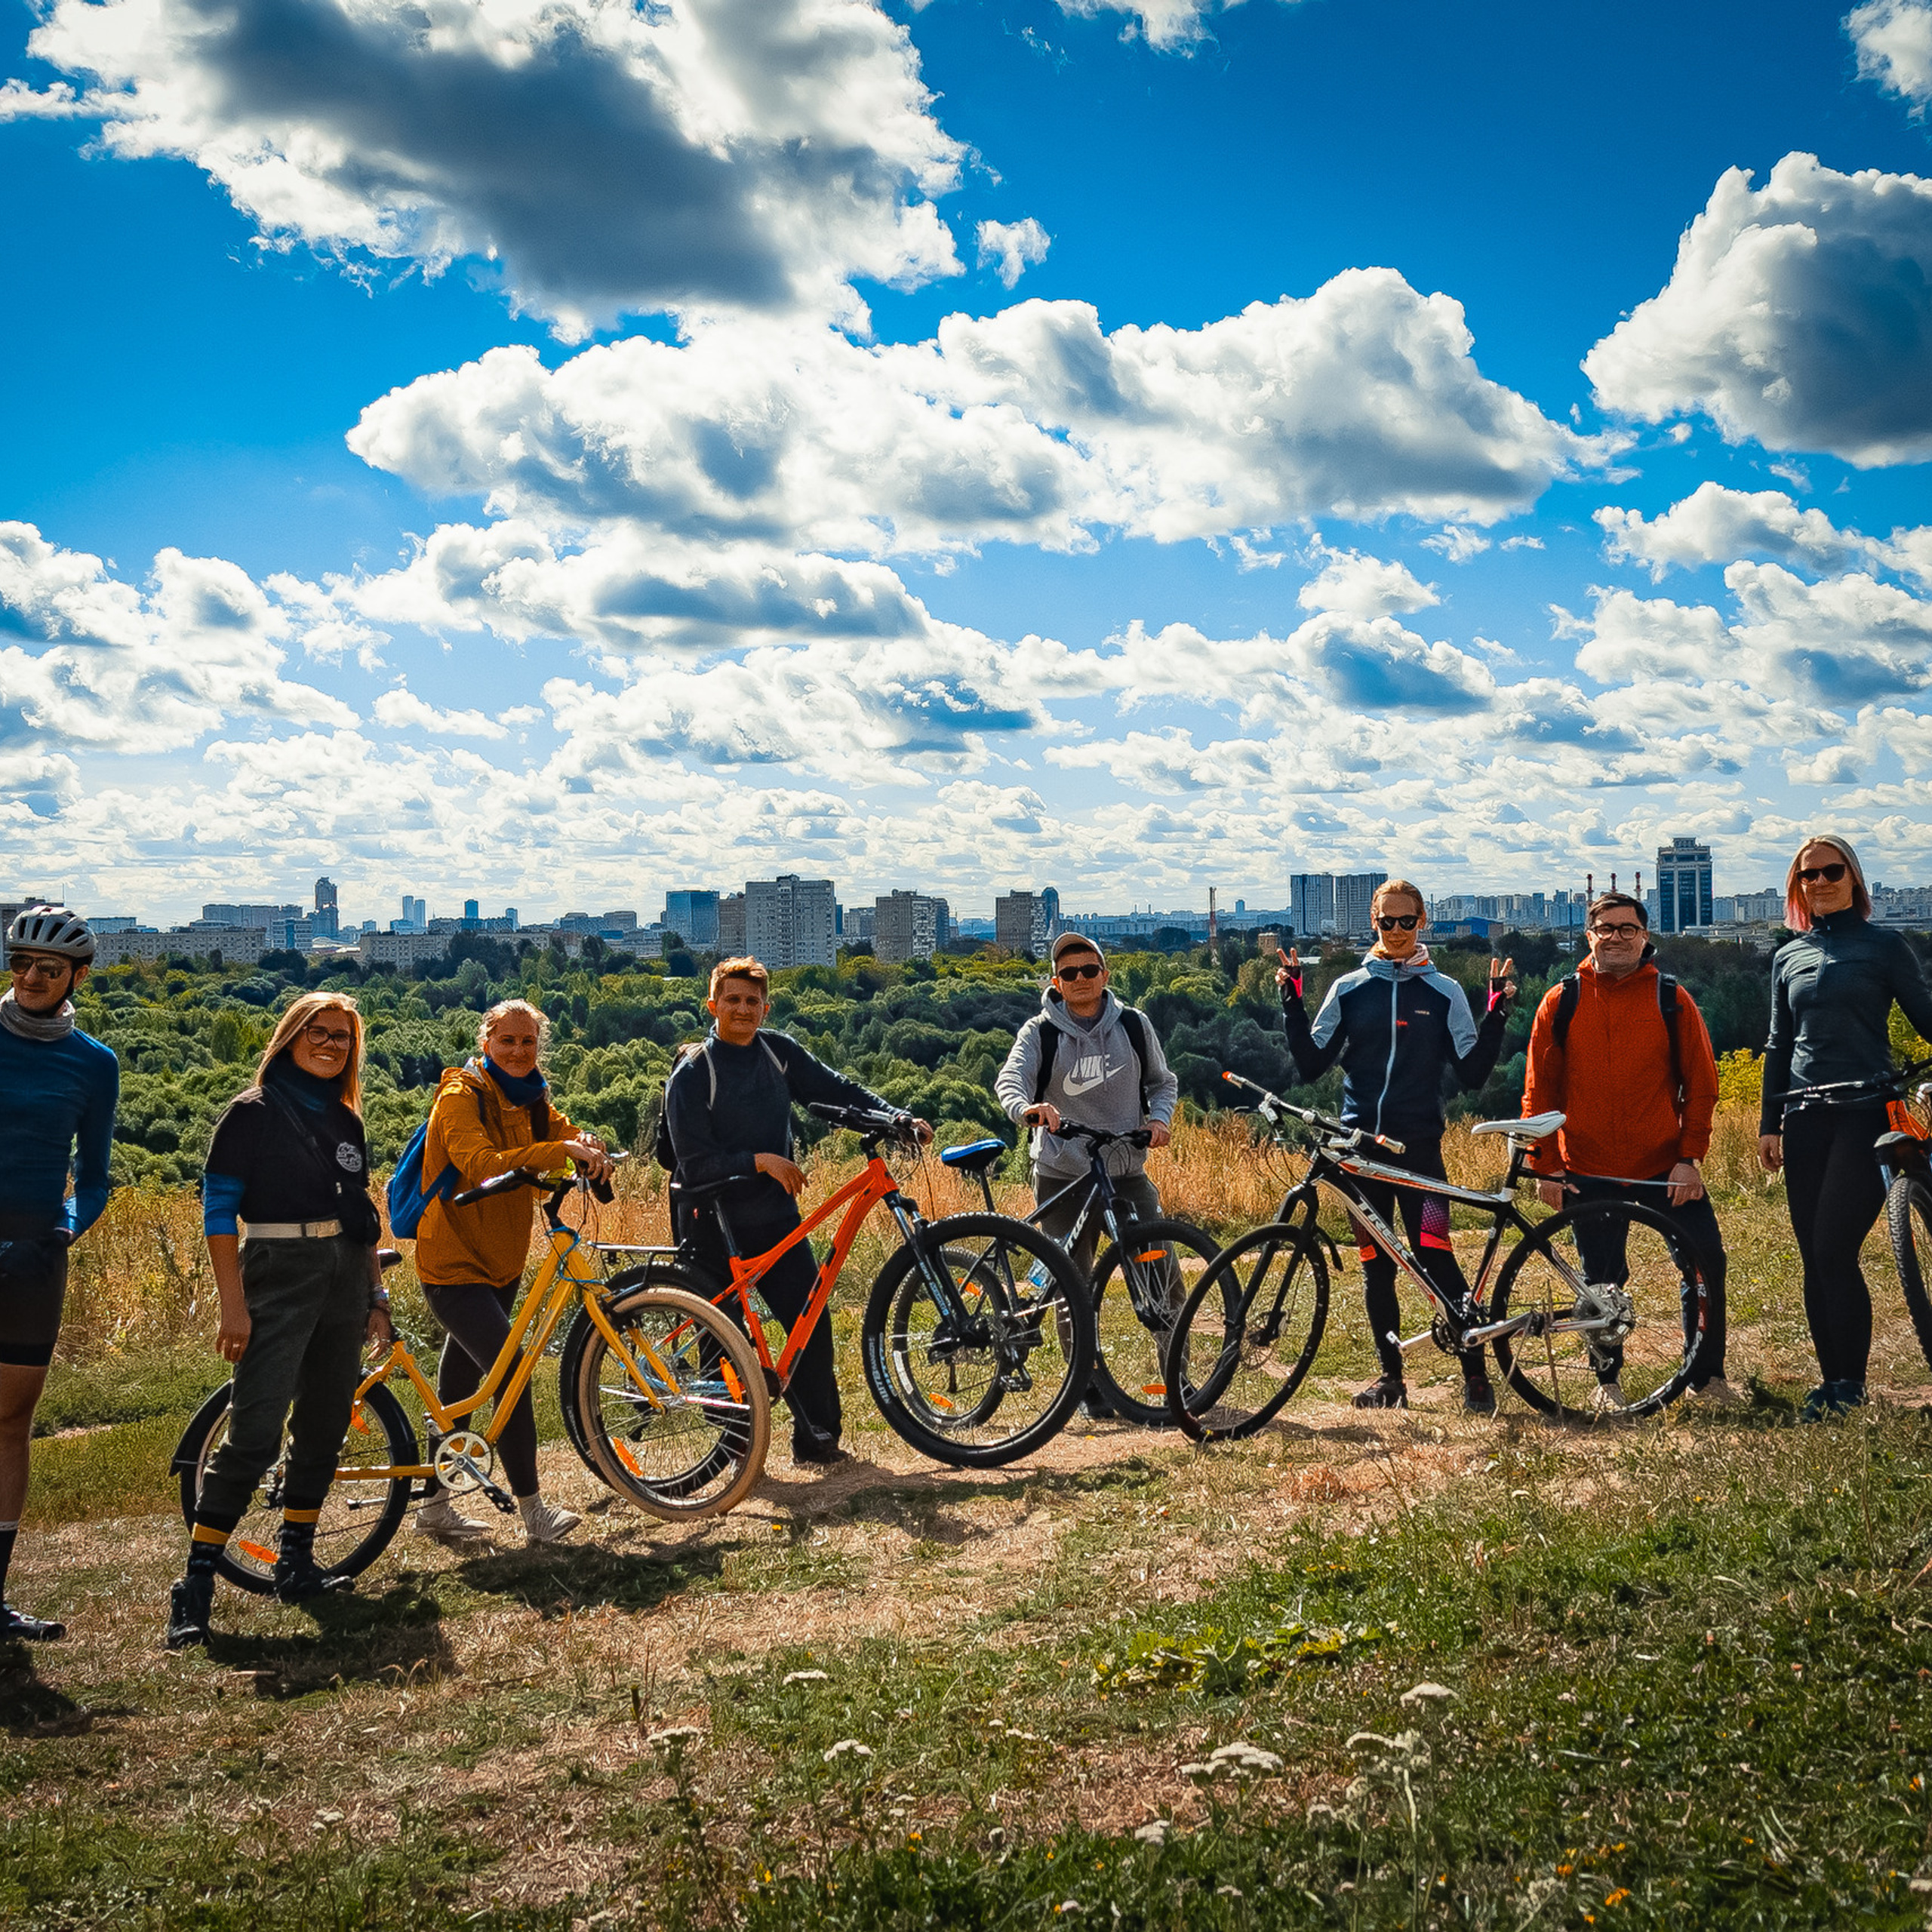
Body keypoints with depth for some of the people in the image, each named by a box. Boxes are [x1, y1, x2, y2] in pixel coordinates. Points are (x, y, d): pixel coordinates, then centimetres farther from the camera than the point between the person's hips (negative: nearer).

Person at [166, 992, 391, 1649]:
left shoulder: (346, 1121, 15)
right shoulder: (252, 1112, -4)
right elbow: (219, 1210, -8)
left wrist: (376, 1294, 13)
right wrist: (233, 1303, -14)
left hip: (344, 1281, 7)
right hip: (279, 1279, -7)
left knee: (324, 1428, 9)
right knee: (254, 1435, -13)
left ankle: (296, 1565, 20)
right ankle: (195, 1584, -8)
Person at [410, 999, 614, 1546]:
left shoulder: (530, 1098, 9)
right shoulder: (460, 1096, -15)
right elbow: (481, 1165, -31)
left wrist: (588, 1149, -23)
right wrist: (561, 1151, -38)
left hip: (501, 1263, 8)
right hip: (453, 1263, -8)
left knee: (459, 1386, 15)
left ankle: (434, 1505, 26)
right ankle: (534, 1512, -9)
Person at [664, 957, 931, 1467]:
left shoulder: (777, 1051, 5)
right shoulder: (692, 1074, -9)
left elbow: (836, 1089, 4)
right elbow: (695, 1162, -15)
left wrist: (899, 1117, -9)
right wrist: (759, 1161, -25)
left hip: (776, 1217, 4)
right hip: (716, 1225, -4)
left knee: (812, 1321, -2)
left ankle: (817, 1434, 11)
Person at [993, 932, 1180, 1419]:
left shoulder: (1134, 1025, 6)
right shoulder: (1040, 1032, -1)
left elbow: (1163, 1081, 16)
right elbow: (1010, 1079, -15)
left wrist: (1159, 1117, -5)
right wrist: (1026, 1108, -38)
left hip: (1128, 1170, 1)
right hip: (1063, 1176, -1)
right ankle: (1089, 1387, 17)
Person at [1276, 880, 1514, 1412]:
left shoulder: (1444, 992, 6)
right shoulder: (1349, 989, 8)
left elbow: (1471, 1072, 1)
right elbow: (1311, 1064, 6)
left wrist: (1498, 1014, -9)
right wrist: (1291, 1005, -4)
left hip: (1419, 1146, -2)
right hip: (1360, 1145, 2)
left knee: (1436, 1258, -11)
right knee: (1375, 1266, 7)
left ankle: (1476, 1373, -3)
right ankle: (1390, 1377, 17)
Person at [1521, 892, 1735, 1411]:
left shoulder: (1671, 999, 1)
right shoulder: (1562, 1002, 1)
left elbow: (1700, 1084, 3)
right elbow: (1539, 1092, 4)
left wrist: (1690, 1157, -5)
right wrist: (1544, 1167, 0)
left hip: (1665, 1167, 0)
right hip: (1588, 1172, 0)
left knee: (1707, 1262, -4)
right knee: (1602, 1280, 7)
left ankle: (1706, 1375, 14)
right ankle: (1607, 1382, 24)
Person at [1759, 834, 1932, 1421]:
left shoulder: (1884, 947, 2)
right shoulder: (1788, 958, 15)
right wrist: (1769, 1122, 12)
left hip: (1866, 1114, -5)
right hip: (1806, 1119, 5)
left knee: (1835, 1250, -12)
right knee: (1815, 1260, 4)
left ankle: (1851, 1384, -2)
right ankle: (1831, 1379, 12)